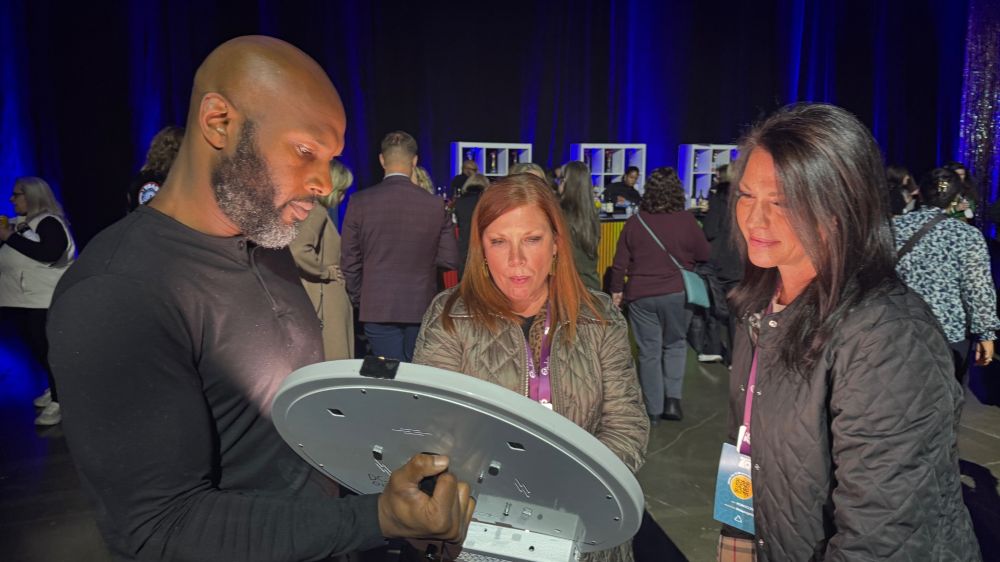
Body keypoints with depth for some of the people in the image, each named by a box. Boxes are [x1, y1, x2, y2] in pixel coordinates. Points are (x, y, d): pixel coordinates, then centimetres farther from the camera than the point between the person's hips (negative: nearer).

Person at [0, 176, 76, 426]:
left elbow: (48, 252, -29)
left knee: (49, 351, -5)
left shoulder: (49, 222, -12)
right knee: (38, 350, 16)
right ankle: (55, 389, 30)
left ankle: (59, 401, 2)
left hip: (45, 302, -9)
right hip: (20, 301, 9)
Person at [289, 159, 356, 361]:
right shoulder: (316, 212, -14)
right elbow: (298, 249, -30)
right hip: (325, 304, -10)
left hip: (329, 303, 10)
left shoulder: (318, 212, 14)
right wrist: (324, 271, -16)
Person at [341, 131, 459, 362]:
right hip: (422, 308, 1)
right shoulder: (436, 205, -7)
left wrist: (358, 299, 13)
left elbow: (349, 262, -2)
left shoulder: (359, 202, -7)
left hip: (378, 309, -1)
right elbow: (450, 260, -2)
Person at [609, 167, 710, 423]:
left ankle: (654, 410, 15)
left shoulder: (635, 222, -4)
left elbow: (620, 263, 0)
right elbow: (704, 255, 3)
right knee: (675, 345, 18)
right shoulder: (686, 220, -8)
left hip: (641, 295, 1)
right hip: (677, 293, -1)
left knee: (649, 352, 8)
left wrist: (617, 289, 11)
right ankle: (673, 399, 8)